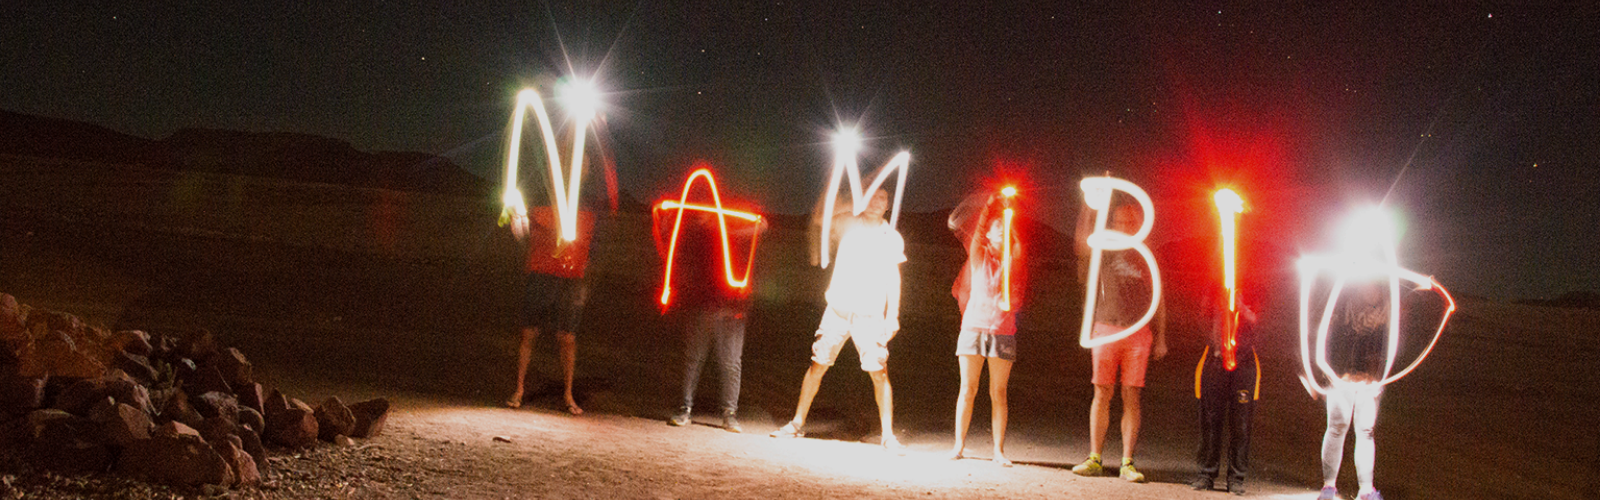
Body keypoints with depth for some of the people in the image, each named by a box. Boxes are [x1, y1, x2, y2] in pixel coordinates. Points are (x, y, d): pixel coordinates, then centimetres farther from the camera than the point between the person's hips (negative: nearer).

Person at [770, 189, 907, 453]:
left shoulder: (892, 237, 6)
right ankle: (797, 423, 15)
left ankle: (888, 436, -1)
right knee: (818, 364, 2)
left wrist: (893, 315, 0)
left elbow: (893, 277, 7)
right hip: (839, 307, 1)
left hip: (870, 314, -1)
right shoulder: (849, 225, 8)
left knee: (879, 373, -7)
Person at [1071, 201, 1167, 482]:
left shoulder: (1147, 259, 12)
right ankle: (1094, 460, 4)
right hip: (1106, 329, 0)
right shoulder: (1105, 254, 9)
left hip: (1138, 333, 1)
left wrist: (1160, 339, 9)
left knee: (1131, 397, -1)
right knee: (1102, 394, -1)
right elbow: (1083, 237, -10)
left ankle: (1127, 464, 1)